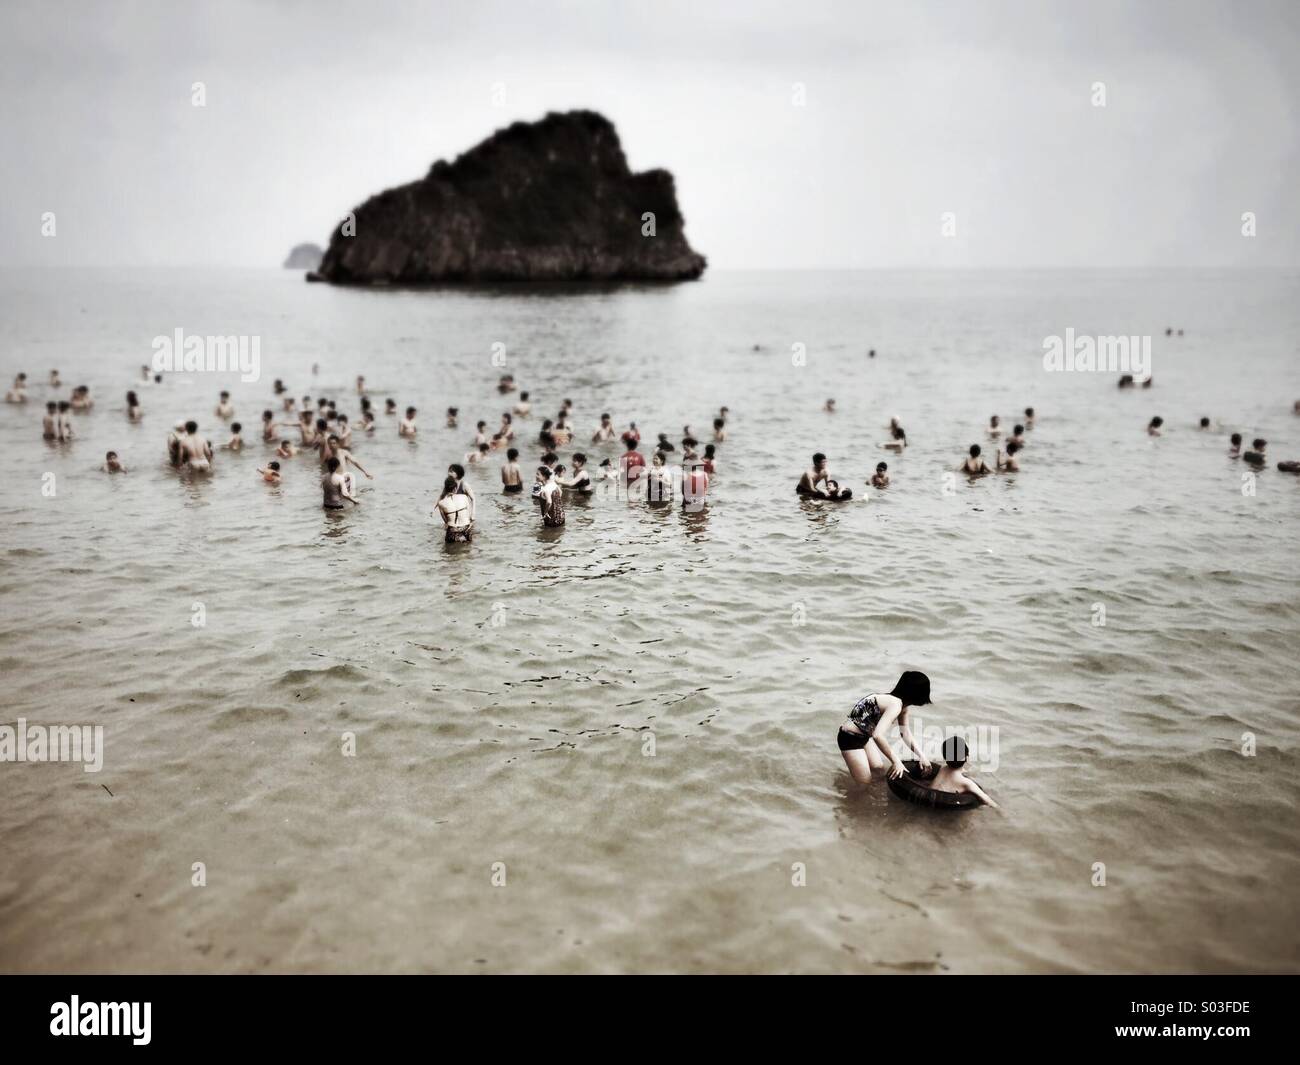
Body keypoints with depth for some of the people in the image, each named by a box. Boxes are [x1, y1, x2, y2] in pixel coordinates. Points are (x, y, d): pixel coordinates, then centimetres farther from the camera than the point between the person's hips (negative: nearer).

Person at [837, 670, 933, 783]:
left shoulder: (902, 704, 0)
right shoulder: (895, 704, -31)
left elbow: (906, 733, 8)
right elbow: (878, 735, -42)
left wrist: (922, 756, -4)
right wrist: (896, 761, -35)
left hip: (864, 734, 9)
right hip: (850, 737, -9)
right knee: (865, 782, -2)